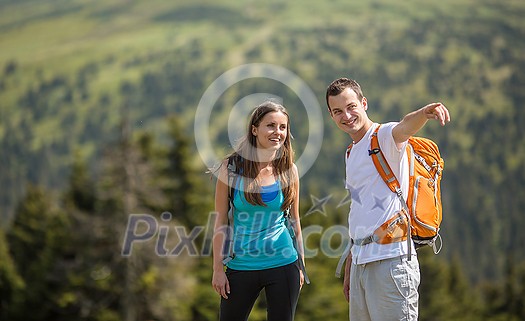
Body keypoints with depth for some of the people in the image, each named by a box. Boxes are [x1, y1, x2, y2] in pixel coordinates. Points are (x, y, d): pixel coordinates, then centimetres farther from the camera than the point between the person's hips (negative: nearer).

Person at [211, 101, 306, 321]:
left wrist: (301, 265, 10)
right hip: (241, 265, -1)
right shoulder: (232, 167, -4)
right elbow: (221, 221, -3)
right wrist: (218, 269, -5)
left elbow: (294, 220, 11)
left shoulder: (289, 170, 2)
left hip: (283, 264, 1)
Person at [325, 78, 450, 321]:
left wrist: (425, 113, -54)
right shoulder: (351, 154, 20)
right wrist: (349, 269, 23)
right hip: (361, 262, 8)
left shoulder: (384, 137, -5)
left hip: (391, 261, -8)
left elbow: (405, 127, -30)